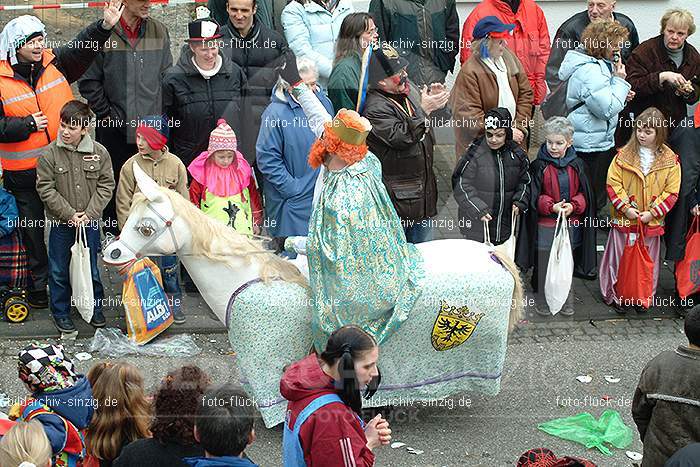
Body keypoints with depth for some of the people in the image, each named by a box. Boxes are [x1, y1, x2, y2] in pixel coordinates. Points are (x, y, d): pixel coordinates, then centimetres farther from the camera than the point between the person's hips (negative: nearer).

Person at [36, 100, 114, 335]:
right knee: (59, 270, 8)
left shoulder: (99, 153, -6)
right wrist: (69, 214, -14)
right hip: (61, 224, -1)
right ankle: (61, 312, 23)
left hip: (90, 223, 1)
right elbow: (45, 189, -9)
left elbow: (106, 185, -3)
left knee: (92, 268, 14)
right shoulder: (50, 154, -11)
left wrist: (89, 214, -12)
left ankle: (95, 307, 32)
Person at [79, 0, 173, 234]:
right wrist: (106, 114, -5)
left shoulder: (159, 32, 4)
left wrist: (160, 113, 5)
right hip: (114, 127, -2)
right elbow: (88, 81, -3)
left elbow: (166, 77, 11)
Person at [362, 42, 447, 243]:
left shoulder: (408, 89, 4)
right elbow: (401, 137, -33)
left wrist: (434, 99, 3)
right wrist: (424, 109, -30)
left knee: (424, 248, 21)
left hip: (423, 187, 8)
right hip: (398, 195, -8)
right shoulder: (375, 108, -23)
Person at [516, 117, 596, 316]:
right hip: (545, 225, -2)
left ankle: (567, 300, 30)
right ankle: (543, 299, 22)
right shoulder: (539, 166, -8)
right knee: (544, 263, 5)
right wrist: (552, 206, -22)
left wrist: (573, 205, -17)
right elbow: (534, 196, -7)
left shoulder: (576, 165, -1)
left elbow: (584, 194, 2)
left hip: (571, 223, 2)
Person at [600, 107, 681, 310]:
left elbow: (671, 192, -3)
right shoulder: (624, 155, -5)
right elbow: (613, 183, -6)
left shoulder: (670, 160, -3)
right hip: (624, 219, -1)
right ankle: (617, 295, 21)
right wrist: (626, 208, -14)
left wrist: (652, 212, -12)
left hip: (651, 223, 1)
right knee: (620, 258, 7)